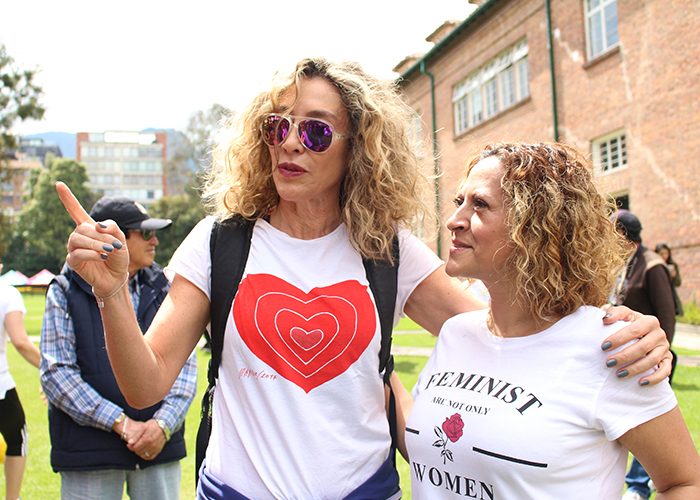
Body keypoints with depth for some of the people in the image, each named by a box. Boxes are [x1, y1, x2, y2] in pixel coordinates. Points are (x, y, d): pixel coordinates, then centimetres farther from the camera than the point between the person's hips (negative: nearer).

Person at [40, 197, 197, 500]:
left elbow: (184, 364, 4)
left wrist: (163, 424, -11)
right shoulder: (66, 291, 1)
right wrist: (120, 424, -14)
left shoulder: (162, 289, 10)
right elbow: (56, 373, -7)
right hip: (89, 451, -2)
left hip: (160, 444, 3)